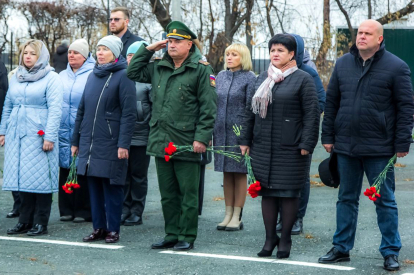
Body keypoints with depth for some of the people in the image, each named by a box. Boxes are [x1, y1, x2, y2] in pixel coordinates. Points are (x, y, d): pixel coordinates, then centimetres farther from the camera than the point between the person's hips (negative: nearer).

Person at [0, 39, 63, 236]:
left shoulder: (51, 78, -3)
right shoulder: (16, 78, 16)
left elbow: (55, 109, -10)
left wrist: (50, 137, -16)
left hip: (39, 136, -6)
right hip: (17, 135, 6)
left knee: (40, 178, -3)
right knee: (21, 177, 6)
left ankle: (40, 223, 2)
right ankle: (25, 221, 12)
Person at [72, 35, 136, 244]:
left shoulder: (123, 76, -7)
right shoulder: (93, 76, 13)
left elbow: (129, 113, -12)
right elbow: (82, 110, 17)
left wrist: (123, 144, -17)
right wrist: (75, 140, 15)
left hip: (111, 144, -6)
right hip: (89, 142, 6)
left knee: (112, 186, 0)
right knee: (94, 185, 9)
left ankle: (113, 229, 9)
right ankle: (98, 228, 17)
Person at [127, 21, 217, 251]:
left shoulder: (201, 70, -4)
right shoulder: (158, 68, 13)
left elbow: (208, 108, -8)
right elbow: (133, 72, 23)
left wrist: (202, 138, -14)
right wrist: (148, 50, 13)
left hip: (186, 143, -6)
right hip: (161, 143, 6)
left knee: (188, 195, 2)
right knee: (168, 194, 12)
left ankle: (187, 237, 9)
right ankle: (172, 235, 21)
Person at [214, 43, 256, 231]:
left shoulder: (250, 78, -4)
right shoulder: (221, 76, 12)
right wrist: (211, 130, 11)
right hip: (221, 130, 5)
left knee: (239, 172, 1)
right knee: (226, 173, 9)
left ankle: (237, 217, 6)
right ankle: (228, 214, 15)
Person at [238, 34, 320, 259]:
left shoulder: (303, 79, -2)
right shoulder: (262, 79, 14)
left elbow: (311, 114, -7)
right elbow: (249, 111, 17)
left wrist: (307, 144, -12)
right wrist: (245, 140, 11)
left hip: (290, 148, -5)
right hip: (263, 147, 5)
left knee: (289, 193, 1)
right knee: (267, 192, 6)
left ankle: (285, 239, 11)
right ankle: (270, 238, 15)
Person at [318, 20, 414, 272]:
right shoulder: (343, 64, 8)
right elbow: (331, 103, 12)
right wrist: (328, 137, 8)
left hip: (379, 148, -4)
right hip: (346, 147, 4)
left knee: (385, 201, 4)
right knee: (346, 199, 13)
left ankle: (391, 253, 12)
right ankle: (342, 248, 23)